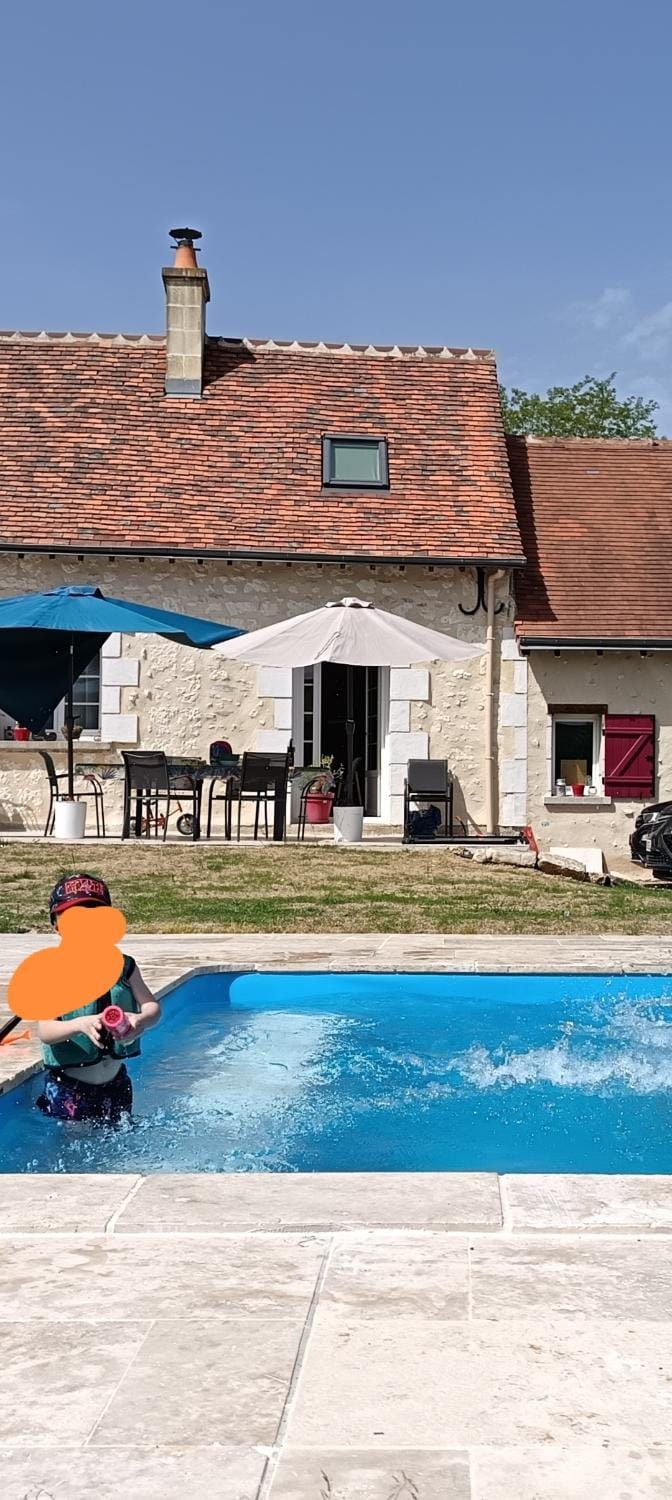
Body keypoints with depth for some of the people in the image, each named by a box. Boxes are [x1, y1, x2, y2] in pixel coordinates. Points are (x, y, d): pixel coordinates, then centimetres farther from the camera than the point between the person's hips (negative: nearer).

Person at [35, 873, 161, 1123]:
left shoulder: (122, 966, 1)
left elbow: (153, 1006, -6)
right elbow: (45, 1031, -19)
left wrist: (142, 1020, -30)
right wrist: (81, 1025, -39)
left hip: (116, 1083, 4)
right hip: (69, 1089, -4)